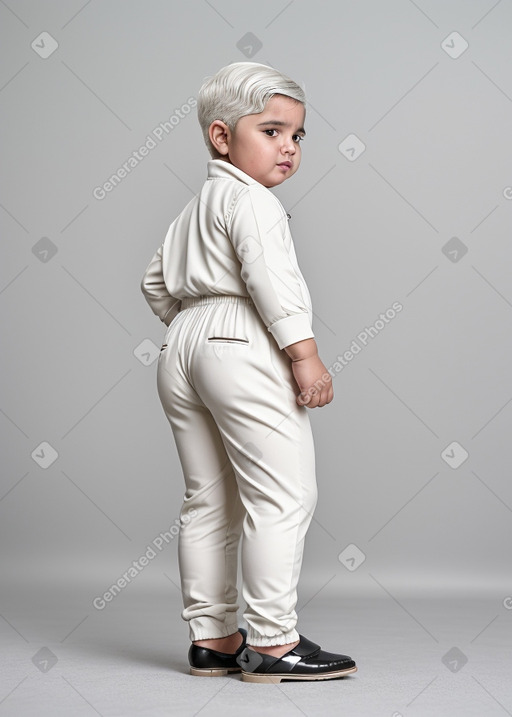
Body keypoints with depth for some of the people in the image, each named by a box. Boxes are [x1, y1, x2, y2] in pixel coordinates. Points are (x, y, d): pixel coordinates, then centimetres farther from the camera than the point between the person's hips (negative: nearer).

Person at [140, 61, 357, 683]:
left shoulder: (193, 209, 25)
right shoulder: (250, 200, -6)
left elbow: (157, 281, 29)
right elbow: (270, 275, -20)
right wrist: (304, 352, -21)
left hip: (183, 349, 10)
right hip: (241, 348, -10)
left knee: (209, 501, 12)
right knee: (283, 495, -7)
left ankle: (212, 638, 17)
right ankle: (270, 642, -5)